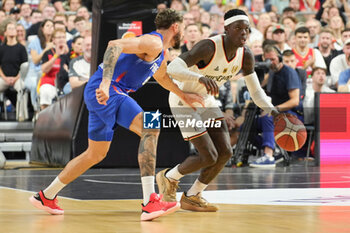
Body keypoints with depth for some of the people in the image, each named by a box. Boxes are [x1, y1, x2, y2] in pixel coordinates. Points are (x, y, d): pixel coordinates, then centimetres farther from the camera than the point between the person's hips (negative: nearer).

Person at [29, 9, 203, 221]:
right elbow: (115, 45, -25)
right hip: (104, 90, -11)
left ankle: (46, 197, 32)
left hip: (102, 93, 11)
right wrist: (105, 83, -35)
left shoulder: (161, 53, 22)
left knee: (96, 154, 19)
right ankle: (150, 202, -32)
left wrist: (184, 96, 44)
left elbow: (162, 77, 43)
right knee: (150, 129, -23)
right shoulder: (153, 42, -11)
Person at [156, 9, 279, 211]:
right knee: (209, 157, -12)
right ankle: (169, 178, 16)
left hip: (206, 100, 7)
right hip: (183, 101, -7)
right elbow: (173, 68, -41)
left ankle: (192, 197, 17)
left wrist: (272, 110, -20)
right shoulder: (209, 47, -31)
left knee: (225, 152, -2)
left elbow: (256, 91, -1)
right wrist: (201, 78, -59)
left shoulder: (246, 56, -10)